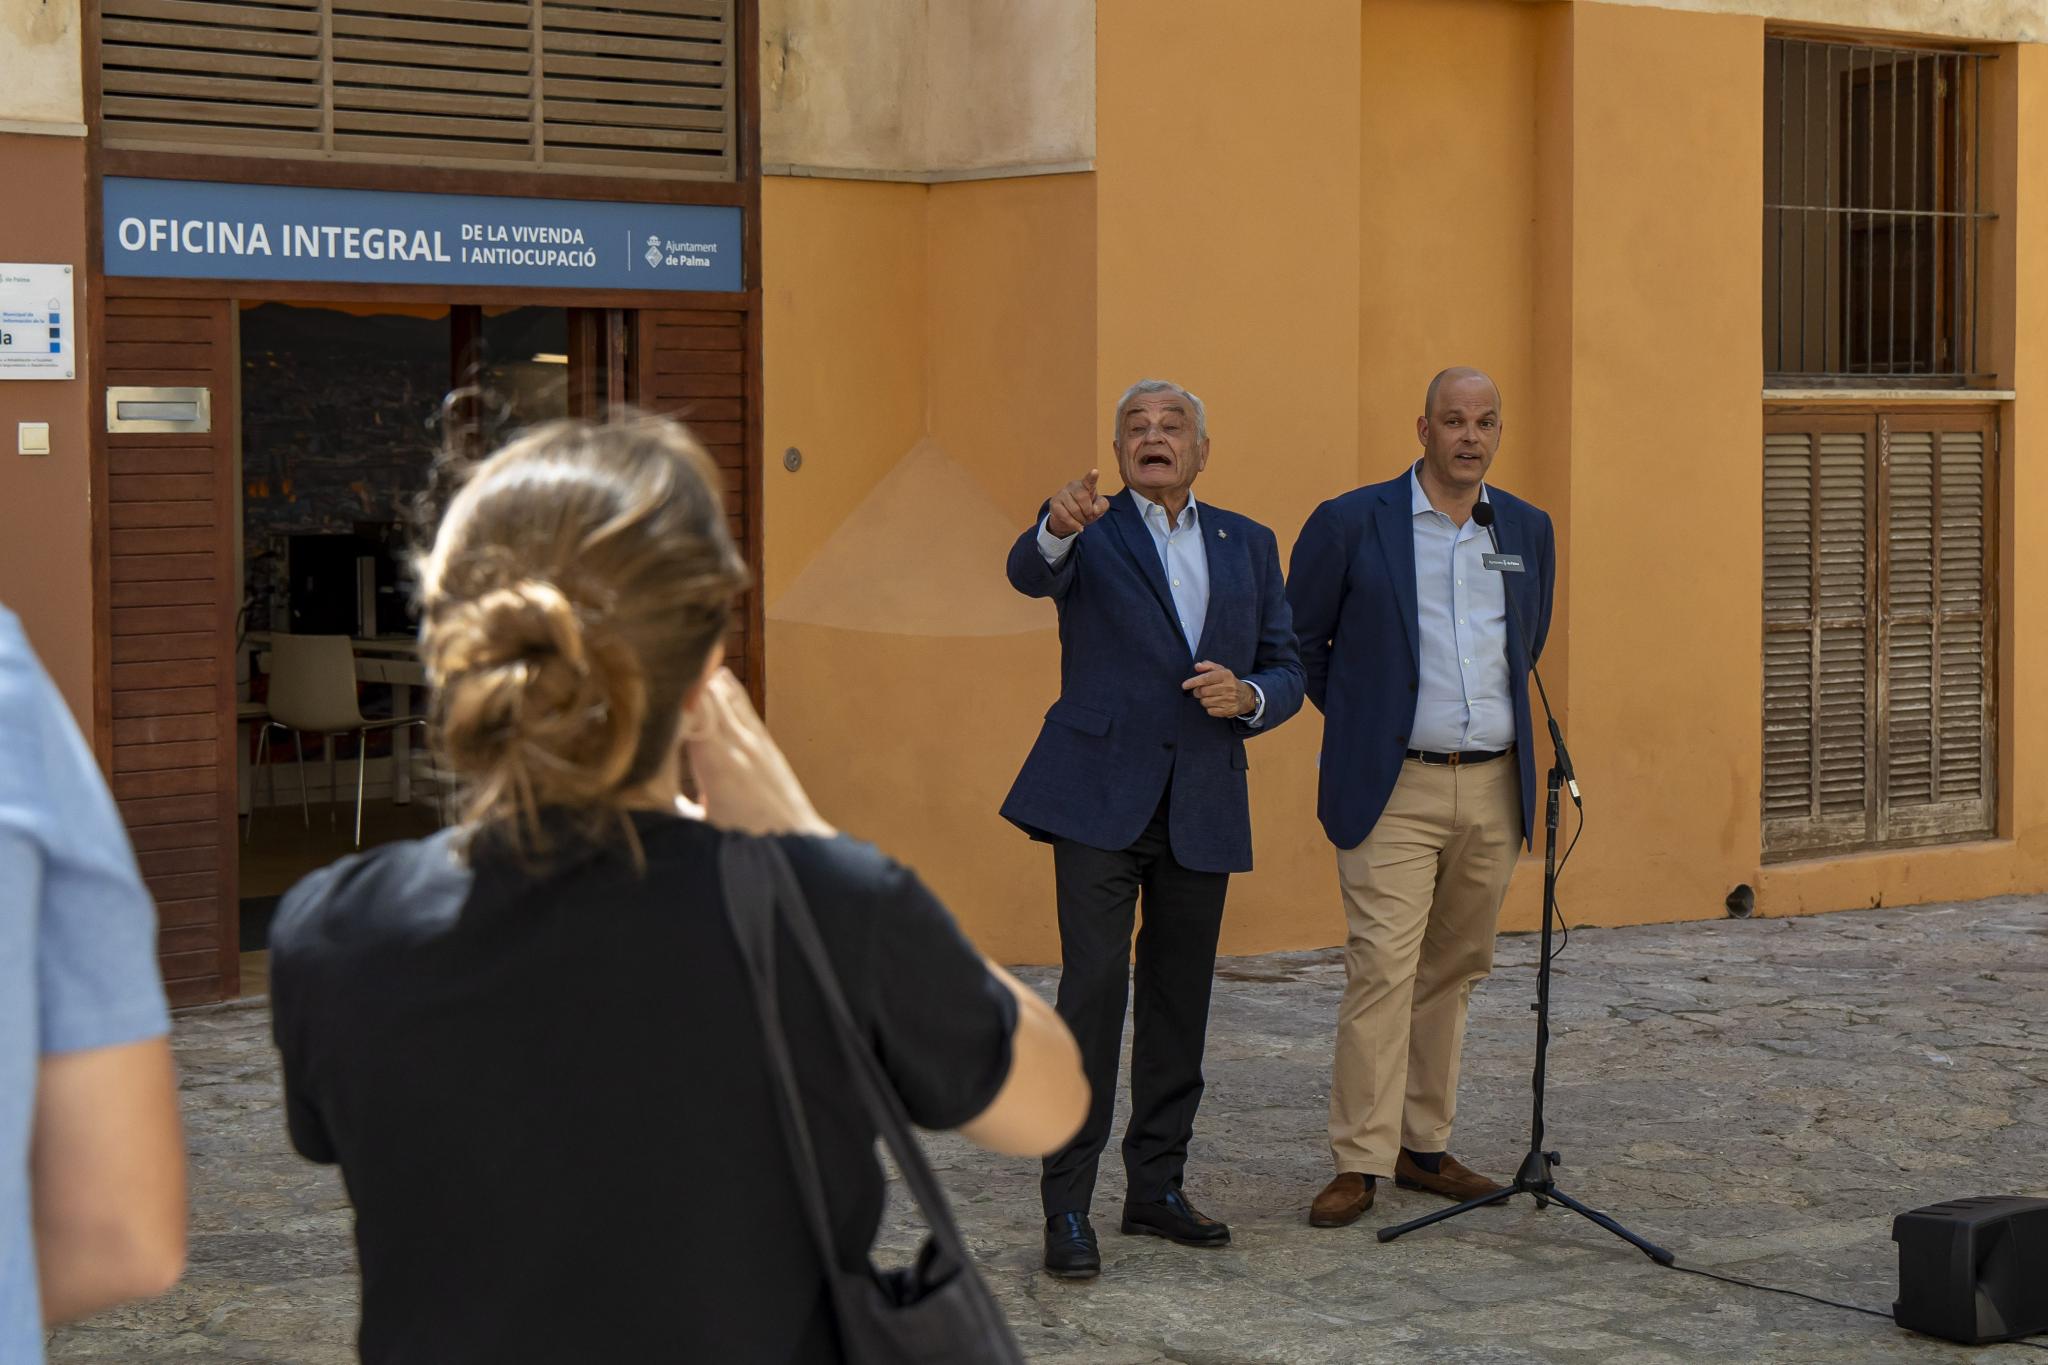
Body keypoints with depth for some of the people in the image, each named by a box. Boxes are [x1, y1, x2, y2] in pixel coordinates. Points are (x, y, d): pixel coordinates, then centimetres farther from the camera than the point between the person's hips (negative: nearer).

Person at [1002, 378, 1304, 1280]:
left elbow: (1286, 668, 14)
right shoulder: (1089, 533, 2)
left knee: (1180, 998, 10)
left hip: (1202, 804, 4)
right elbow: (1031, 573, -22)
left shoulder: (1248, 544, 14)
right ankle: (1067, 1207, -7)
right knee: (1093, 987, -11)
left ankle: (1156, 1187, 22)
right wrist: (1059, 528, -45)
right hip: (1100, 797, -4)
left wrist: (1248, 696, -10)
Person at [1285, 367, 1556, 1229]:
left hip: (1494, 790, 5)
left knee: (1455, 971, 10)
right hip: (1394, 790, -5)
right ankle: (1359, 1163, -7)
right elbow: (1298, 638, 7)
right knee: (1382, 970, -11)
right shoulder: (1351, 524, -4)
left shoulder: (1528, 531, 10)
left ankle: (1424, 1145, 20)